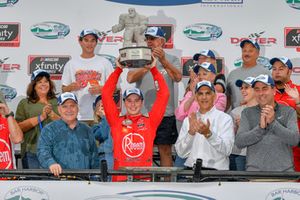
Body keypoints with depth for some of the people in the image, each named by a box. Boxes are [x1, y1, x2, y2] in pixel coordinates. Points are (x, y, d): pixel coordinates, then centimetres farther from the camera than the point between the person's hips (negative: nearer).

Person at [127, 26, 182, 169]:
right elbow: (130, 78, -7)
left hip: (165, 114, -1)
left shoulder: (172, 59, 6)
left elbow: (178, 77, -13)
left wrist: (163, 60, -27)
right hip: (142, 113, 1)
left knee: (165, 151, 3)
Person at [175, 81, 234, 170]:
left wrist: (208, 134, -19)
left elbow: (226, 151, -7)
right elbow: (181, 153, 7)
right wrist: (191, 132, -8)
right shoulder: (188, 120, 14)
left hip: (216, 170, -2)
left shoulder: (225, 118, 5)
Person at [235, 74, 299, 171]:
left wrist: (273, 122, -15)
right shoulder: (247, 113, 10)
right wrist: (260, 127, -14)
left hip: (284, 169, 0)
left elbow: (294, 140, -5)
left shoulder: (289, 112, 8)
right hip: (255, 169, 0)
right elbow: (239, 142, -1)